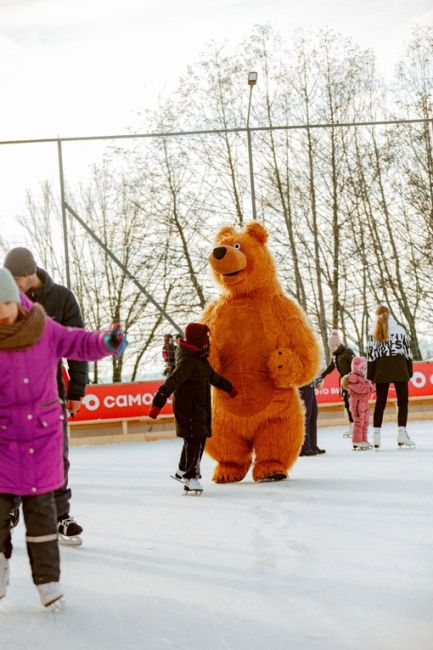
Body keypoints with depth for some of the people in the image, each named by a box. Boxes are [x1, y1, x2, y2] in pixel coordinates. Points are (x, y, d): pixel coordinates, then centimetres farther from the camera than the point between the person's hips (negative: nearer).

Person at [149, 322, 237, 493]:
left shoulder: (199, 358, 10)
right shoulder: (188, 361, -22)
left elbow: (212, 375, 28)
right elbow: (173, 381, -33)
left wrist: (228, 387, 41)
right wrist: (159, 402, -44)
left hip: (200, 407, 10)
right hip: (188, 407, -10)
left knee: (200, 438, 15)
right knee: (194, 439, -9)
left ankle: (183, 471, 29)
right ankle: (189, 477, 1)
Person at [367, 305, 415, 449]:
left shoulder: (374, 333, 3)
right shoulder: (399, 329, 2)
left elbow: (371, 355, 0)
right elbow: (407, 350, 2)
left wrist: (370, 376, 3)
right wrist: (410, 371, 9)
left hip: (381, 370, 1)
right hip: (399, 368, -1)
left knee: (380, 403, 5)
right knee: (403, 401, 4)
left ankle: (376, 436, 2)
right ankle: (402, 434, -6)